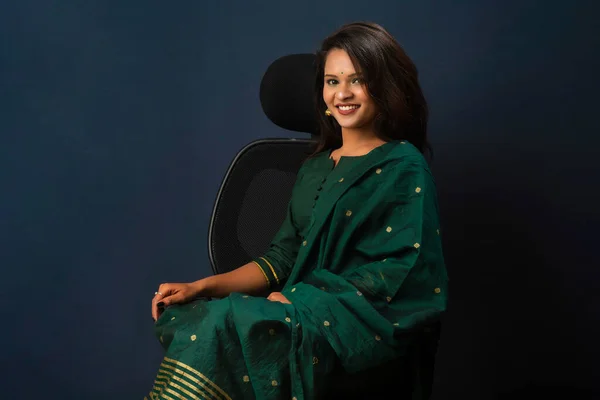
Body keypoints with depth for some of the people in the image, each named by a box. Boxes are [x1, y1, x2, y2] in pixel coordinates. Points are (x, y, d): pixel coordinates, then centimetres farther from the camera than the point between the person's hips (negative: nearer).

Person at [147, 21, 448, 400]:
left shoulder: (404, 168, -2)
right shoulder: (315, 168, 18)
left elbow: (402, 273, -11)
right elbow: (283, 258, 14)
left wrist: (302, 298, -14)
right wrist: (202, 287, 1)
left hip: (359, 324, -6)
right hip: (302, 311, 6)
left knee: (226, 322, -29)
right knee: (188, 318, -19)